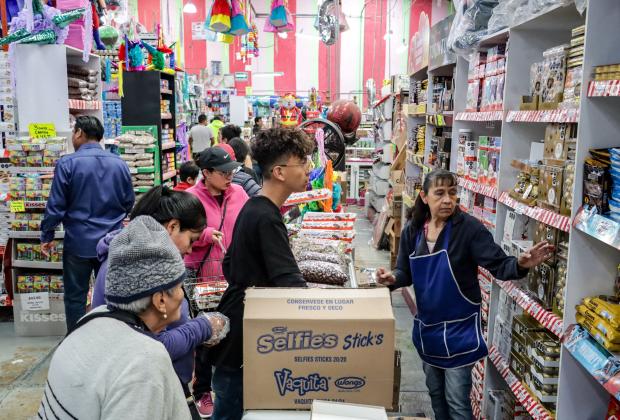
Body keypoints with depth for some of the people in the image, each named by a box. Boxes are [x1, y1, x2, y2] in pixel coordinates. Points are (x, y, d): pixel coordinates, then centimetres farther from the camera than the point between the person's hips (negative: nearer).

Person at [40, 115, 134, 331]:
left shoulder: (67, 163, -11)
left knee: (75, 297, 11)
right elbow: (129, 203, 7)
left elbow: (56, 206, -9)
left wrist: (47, 236, 3)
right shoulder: (120, 164, 0)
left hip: (78, 242, -3)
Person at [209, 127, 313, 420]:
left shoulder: (253, 208, 8)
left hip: (238, 320, 9)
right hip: (241, 339, -9)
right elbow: (290, 283, -28)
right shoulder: (267, 219, -23)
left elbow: (230, 265, 16)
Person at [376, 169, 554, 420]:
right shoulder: (412, 230, -4)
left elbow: (499, 266, -21)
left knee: (456, 400, 4)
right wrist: (393, 279, -17)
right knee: (435, 391, 22)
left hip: (458, 328, -5)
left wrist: (520, 265, -42)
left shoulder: (469, 228, -17)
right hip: (427, 326, 5)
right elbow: (406, 273, 5)